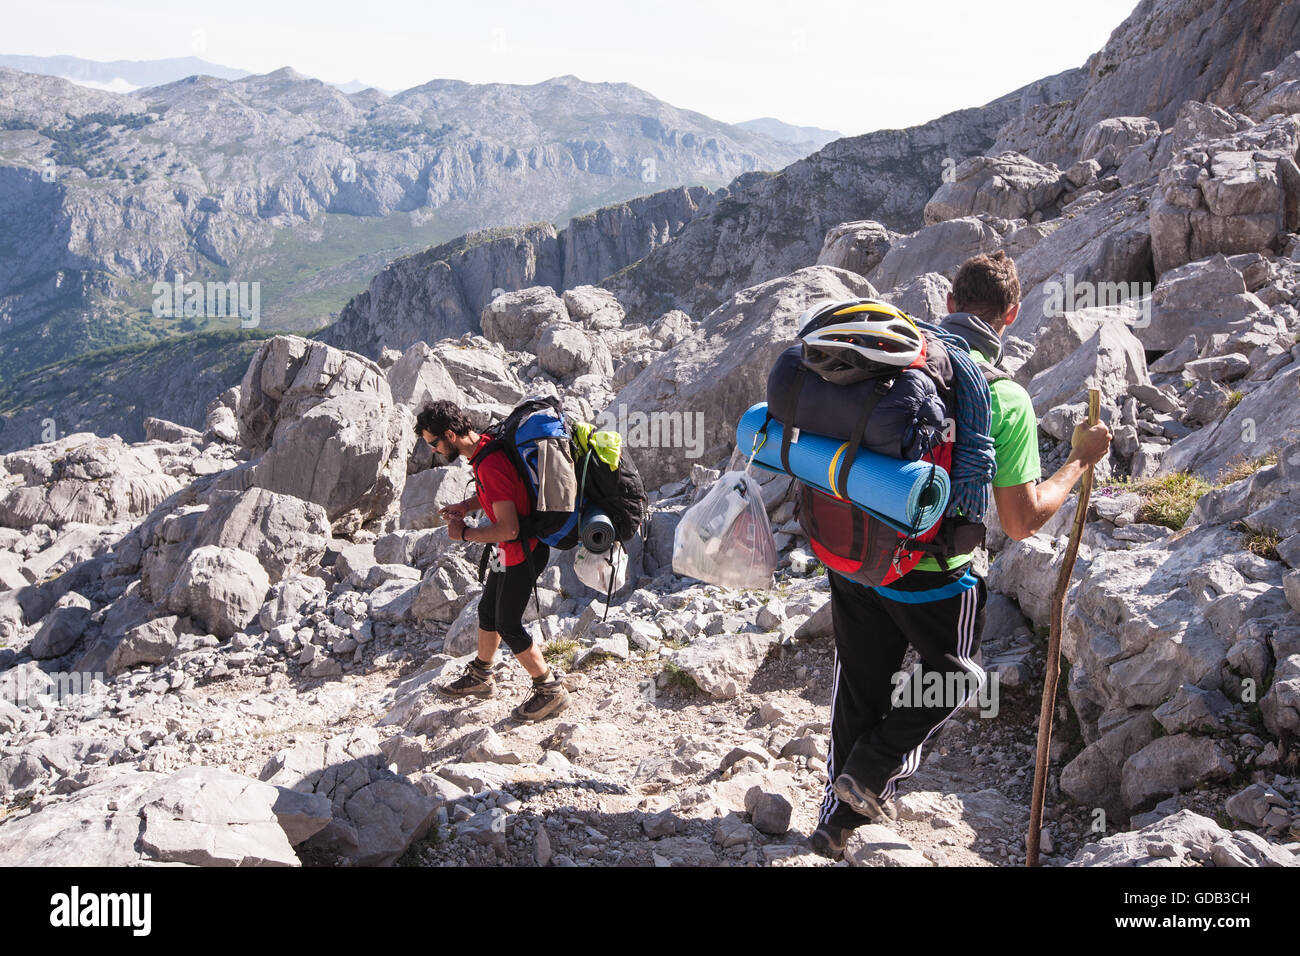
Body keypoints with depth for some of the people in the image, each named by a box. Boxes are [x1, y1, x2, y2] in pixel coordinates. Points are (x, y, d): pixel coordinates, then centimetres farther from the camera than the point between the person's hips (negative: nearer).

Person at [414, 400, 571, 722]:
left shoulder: (490, 466, -30)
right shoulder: (484, 448, 1)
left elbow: (508, 529, -31)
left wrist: (464, 533, -17)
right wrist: (467, 506, 4)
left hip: (522, 553, -10)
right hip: (514, 550, 10)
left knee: (508, 625, 1)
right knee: (488, 610, 22)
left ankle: (550, 691, 14)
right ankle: (481, 676, 42)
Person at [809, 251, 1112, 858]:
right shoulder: (1007, 400, -15)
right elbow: (1020, 523, -12)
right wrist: (1079, 462, 1)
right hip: (934, 571, -4)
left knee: (860, 690, 20)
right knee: (954, 679, 25)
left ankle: (839, 820, 34)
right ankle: (872, 772, 16)